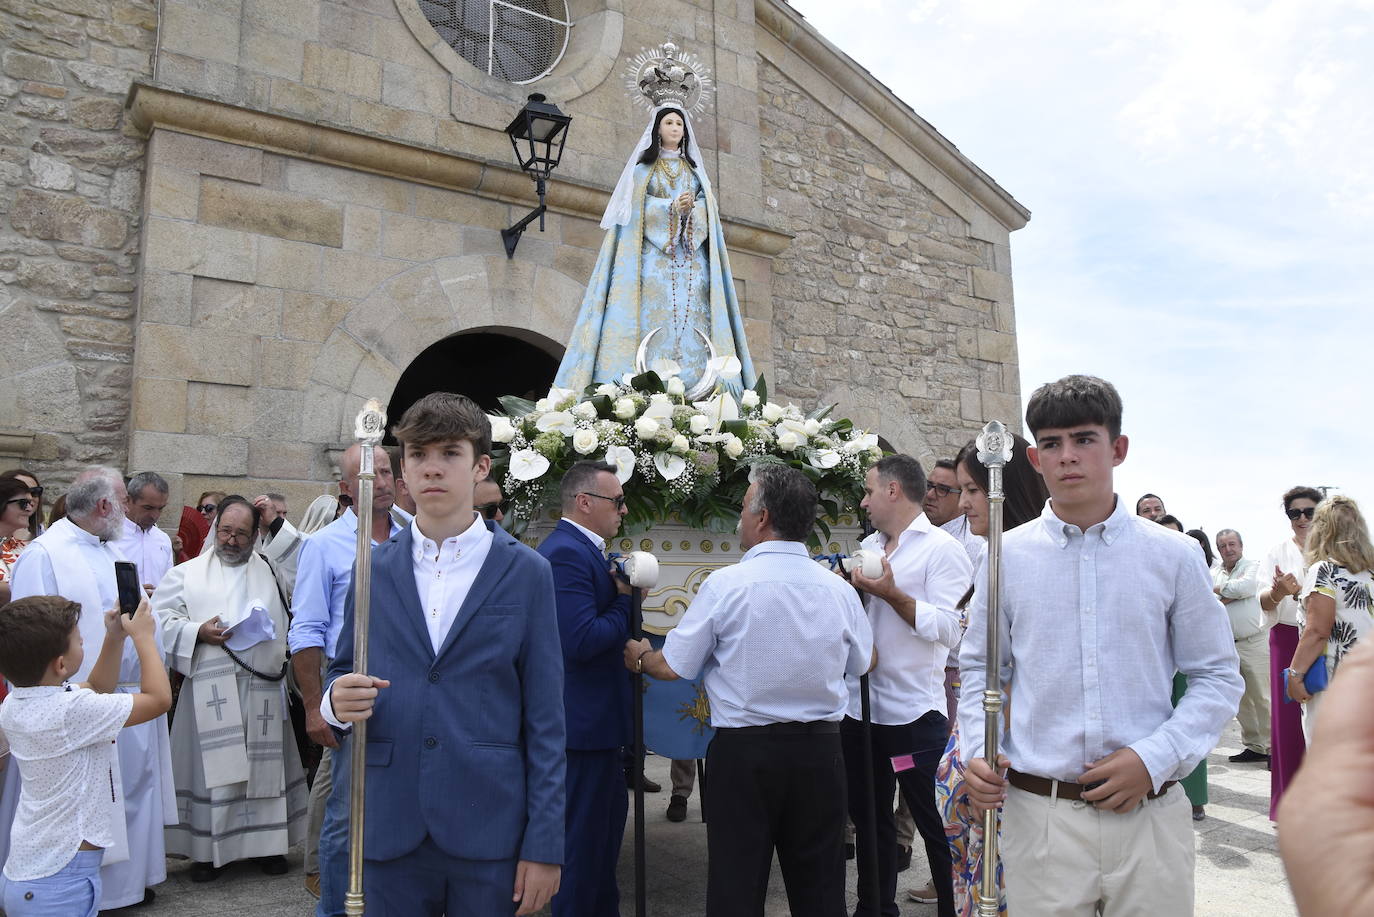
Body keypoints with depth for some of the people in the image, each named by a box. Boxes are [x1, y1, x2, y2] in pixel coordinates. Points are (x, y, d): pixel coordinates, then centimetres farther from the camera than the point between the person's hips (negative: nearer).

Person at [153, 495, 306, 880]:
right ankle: (208, 848, 15)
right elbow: (160, 619, 1)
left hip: (263, 689, 2)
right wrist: (197, 632, -12)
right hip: (212, 689, -2)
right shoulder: (188, 573, 9)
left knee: (264, 765, 7)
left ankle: (266, 842, 20)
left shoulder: (273, 571, 15)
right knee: (214, 767, 1)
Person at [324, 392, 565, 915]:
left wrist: (544, 845, -7)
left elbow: (545, 719, -3)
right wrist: (337, 699, -12)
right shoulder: (373, 569, 5)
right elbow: (342, 671, 12)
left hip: (489, 833, -2)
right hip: (386, 828, 2)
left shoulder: (526, 573, -3)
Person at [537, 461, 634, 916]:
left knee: (608, 820, 23)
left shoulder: (577, 548, 11)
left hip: (594, 715, 11)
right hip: (585, 722, -11)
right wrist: (624, 601, -15)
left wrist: (619, 593, 0)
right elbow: (583, 640, -29)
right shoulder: (567, 553, -22)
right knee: (584, 833, 5)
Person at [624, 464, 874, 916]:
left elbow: (672, 667, -7)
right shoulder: (839, 589, -3)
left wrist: (640, 657, 14)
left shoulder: (726, 584, -14)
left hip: (744, 749, -3)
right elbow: (863, 663, 13)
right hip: (820, 748, 4)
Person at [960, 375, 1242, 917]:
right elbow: (978, 669, 9)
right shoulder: (1007, 557, 1)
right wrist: (978, 750, -6)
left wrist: (1155, 758, -8)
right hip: (1038, 814, 0)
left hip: (1149, 812, 0)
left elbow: (1219, 677, 5)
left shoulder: (1173, 557, 1)